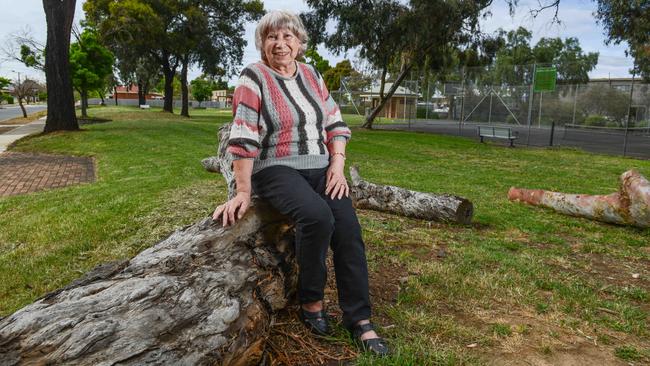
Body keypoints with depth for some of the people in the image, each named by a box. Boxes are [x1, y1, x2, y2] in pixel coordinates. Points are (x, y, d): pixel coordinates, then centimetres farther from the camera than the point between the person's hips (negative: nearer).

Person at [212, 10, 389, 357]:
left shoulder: (312, 75, 12)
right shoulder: (253, 77, -5)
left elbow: (335, 123, 12)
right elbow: (243, 138, -12)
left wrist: (337, 165, -3)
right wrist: (243, 191, -17)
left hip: (321, 168, 5)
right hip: (277, 169, -5)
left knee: (348, 229, -17)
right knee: (318, 216, -32)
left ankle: (360, 320, -7)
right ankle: (311, 302, -9)